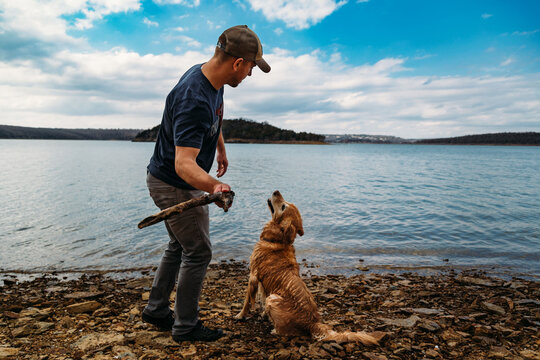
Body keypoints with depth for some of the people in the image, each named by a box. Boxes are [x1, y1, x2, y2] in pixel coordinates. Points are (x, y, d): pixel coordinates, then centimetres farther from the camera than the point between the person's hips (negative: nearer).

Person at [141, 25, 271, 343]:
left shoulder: (211, 78, -2)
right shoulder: (194, 101, -34)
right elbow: (184, 164, -42)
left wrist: (221, 149, 29)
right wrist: (213, 186, -59)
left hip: (167, 182, 10)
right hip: (174, 185, -10)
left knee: (180, 246, 21)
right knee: (198, 253, 1)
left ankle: (157, 309, 36)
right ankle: (186, 327, 19)